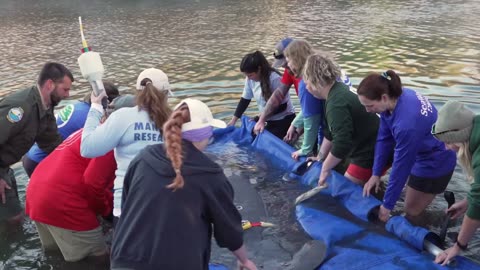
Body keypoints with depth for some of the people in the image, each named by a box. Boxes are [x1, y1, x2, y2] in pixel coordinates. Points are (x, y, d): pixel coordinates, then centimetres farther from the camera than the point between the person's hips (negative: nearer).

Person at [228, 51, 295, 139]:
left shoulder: (275, 79, -27)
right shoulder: (250, 79, -9)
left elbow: (282, 106, -21)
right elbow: (245, 100, 4)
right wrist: (234, 120, 1)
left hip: (284, 119, -7)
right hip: (271, 119, 7)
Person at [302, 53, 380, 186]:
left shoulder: (336, 105, -28)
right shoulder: (336, 93, 4)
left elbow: (342, 144, -30)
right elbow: (331, 132, 13)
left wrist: (325, 168, -17)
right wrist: (319, 158, 19)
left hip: (371, 155, -10)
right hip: (366, 149, 10)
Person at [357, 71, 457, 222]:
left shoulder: (406, 123, -40)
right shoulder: (395, 98, -17)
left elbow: (401, 166, -29)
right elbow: (384, 138, -6)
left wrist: (387, 206, -18)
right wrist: (376, 173, -4)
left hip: (435, 163, -8)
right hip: (419, 151, 8)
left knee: (412, 212, 7)